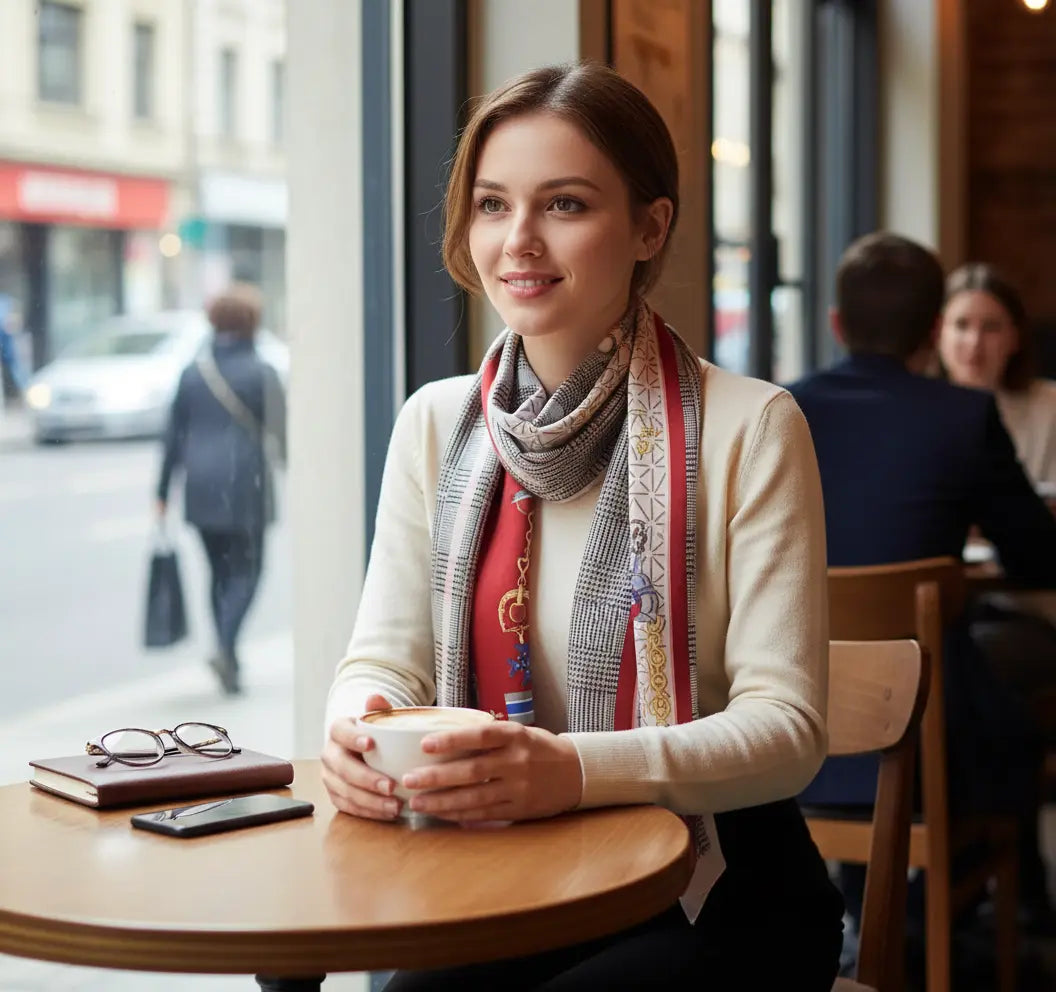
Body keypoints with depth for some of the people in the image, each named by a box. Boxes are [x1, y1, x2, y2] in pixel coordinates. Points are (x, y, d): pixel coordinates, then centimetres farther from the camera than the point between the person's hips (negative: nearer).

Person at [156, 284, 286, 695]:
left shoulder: (193, 372, 6)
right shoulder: (261, 372, -7)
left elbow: (174, 435, 7)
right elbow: (279, 433, -7)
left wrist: (163, 492, 11)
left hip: (201, 488, 4)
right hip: (244, 488, -4)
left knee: (219, 570, 15)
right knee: (246, 569, 3)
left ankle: (228, 658, 16)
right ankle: (226, 647, -17)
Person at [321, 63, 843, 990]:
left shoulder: (749, 427, -9)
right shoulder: (437, 424, 5)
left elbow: (786, 724, -13)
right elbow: (385, 657, 4)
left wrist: (578, 769, -32)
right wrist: (358, 725, -22)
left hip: (718, 902, -2)